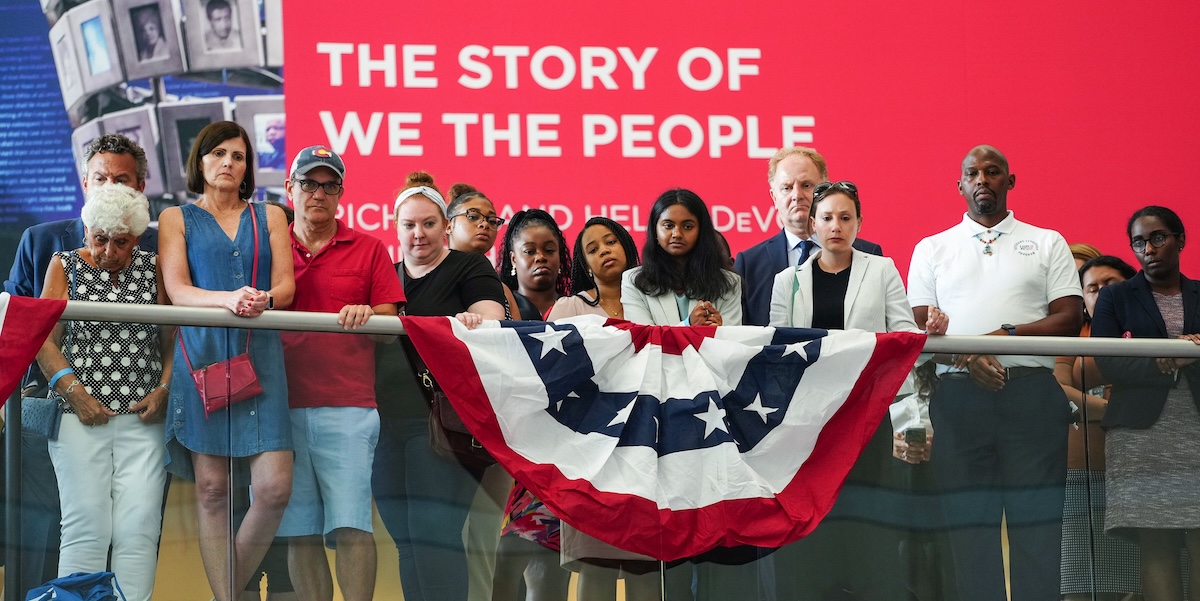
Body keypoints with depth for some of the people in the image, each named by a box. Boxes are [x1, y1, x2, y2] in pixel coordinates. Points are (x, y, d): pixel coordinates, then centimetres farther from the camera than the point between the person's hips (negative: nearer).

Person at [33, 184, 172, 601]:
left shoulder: (152, 269, 11)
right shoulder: (66, 266, 8)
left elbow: (172, 340, 10)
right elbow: (44, 339, 2)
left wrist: (163, 391, -4)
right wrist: (74, 392, -9)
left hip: (142, 416, 1)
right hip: (81, 417, -1)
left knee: (139, 527, -6)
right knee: (86, 526, -7)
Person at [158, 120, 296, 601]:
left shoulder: (269, 217, 18)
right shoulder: (176, 219, 12)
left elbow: (286, 286, 9)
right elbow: (176, 290, 0)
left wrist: (263, 300, -15)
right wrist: (229, 300, -19)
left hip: (260, 356, 2)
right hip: (202, 355, -1)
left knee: (275, 486, -8)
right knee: (212, 489, -4)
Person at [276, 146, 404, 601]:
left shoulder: (368, 249, 11)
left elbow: (390, 328, 8)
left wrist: (365, 314, -13)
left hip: (347, 408, -2)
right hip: (285, 407, 2)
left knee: (351, 524, -10)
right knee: (299, 530, 1)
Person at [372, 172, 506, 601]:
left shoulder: (469, 268, 4)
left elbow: (491, 314, -12)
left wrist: (476, 319, -35)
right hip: (389, 422, 6)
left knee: (434, 534, -12)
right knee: (405, 540, 8)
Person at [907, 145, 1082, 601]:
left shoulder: (1047, 243, 13)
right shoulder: (932, 250, 16)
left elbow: (1070, 320, 4)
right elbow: (919, 327, 8)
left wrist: (1008, 335, -12)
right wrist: (966, 356, -11)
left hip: (1033, 392, -1)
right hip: (957, 393, 1)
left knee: (1037, 519, -4)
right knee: (969, 522, 0)